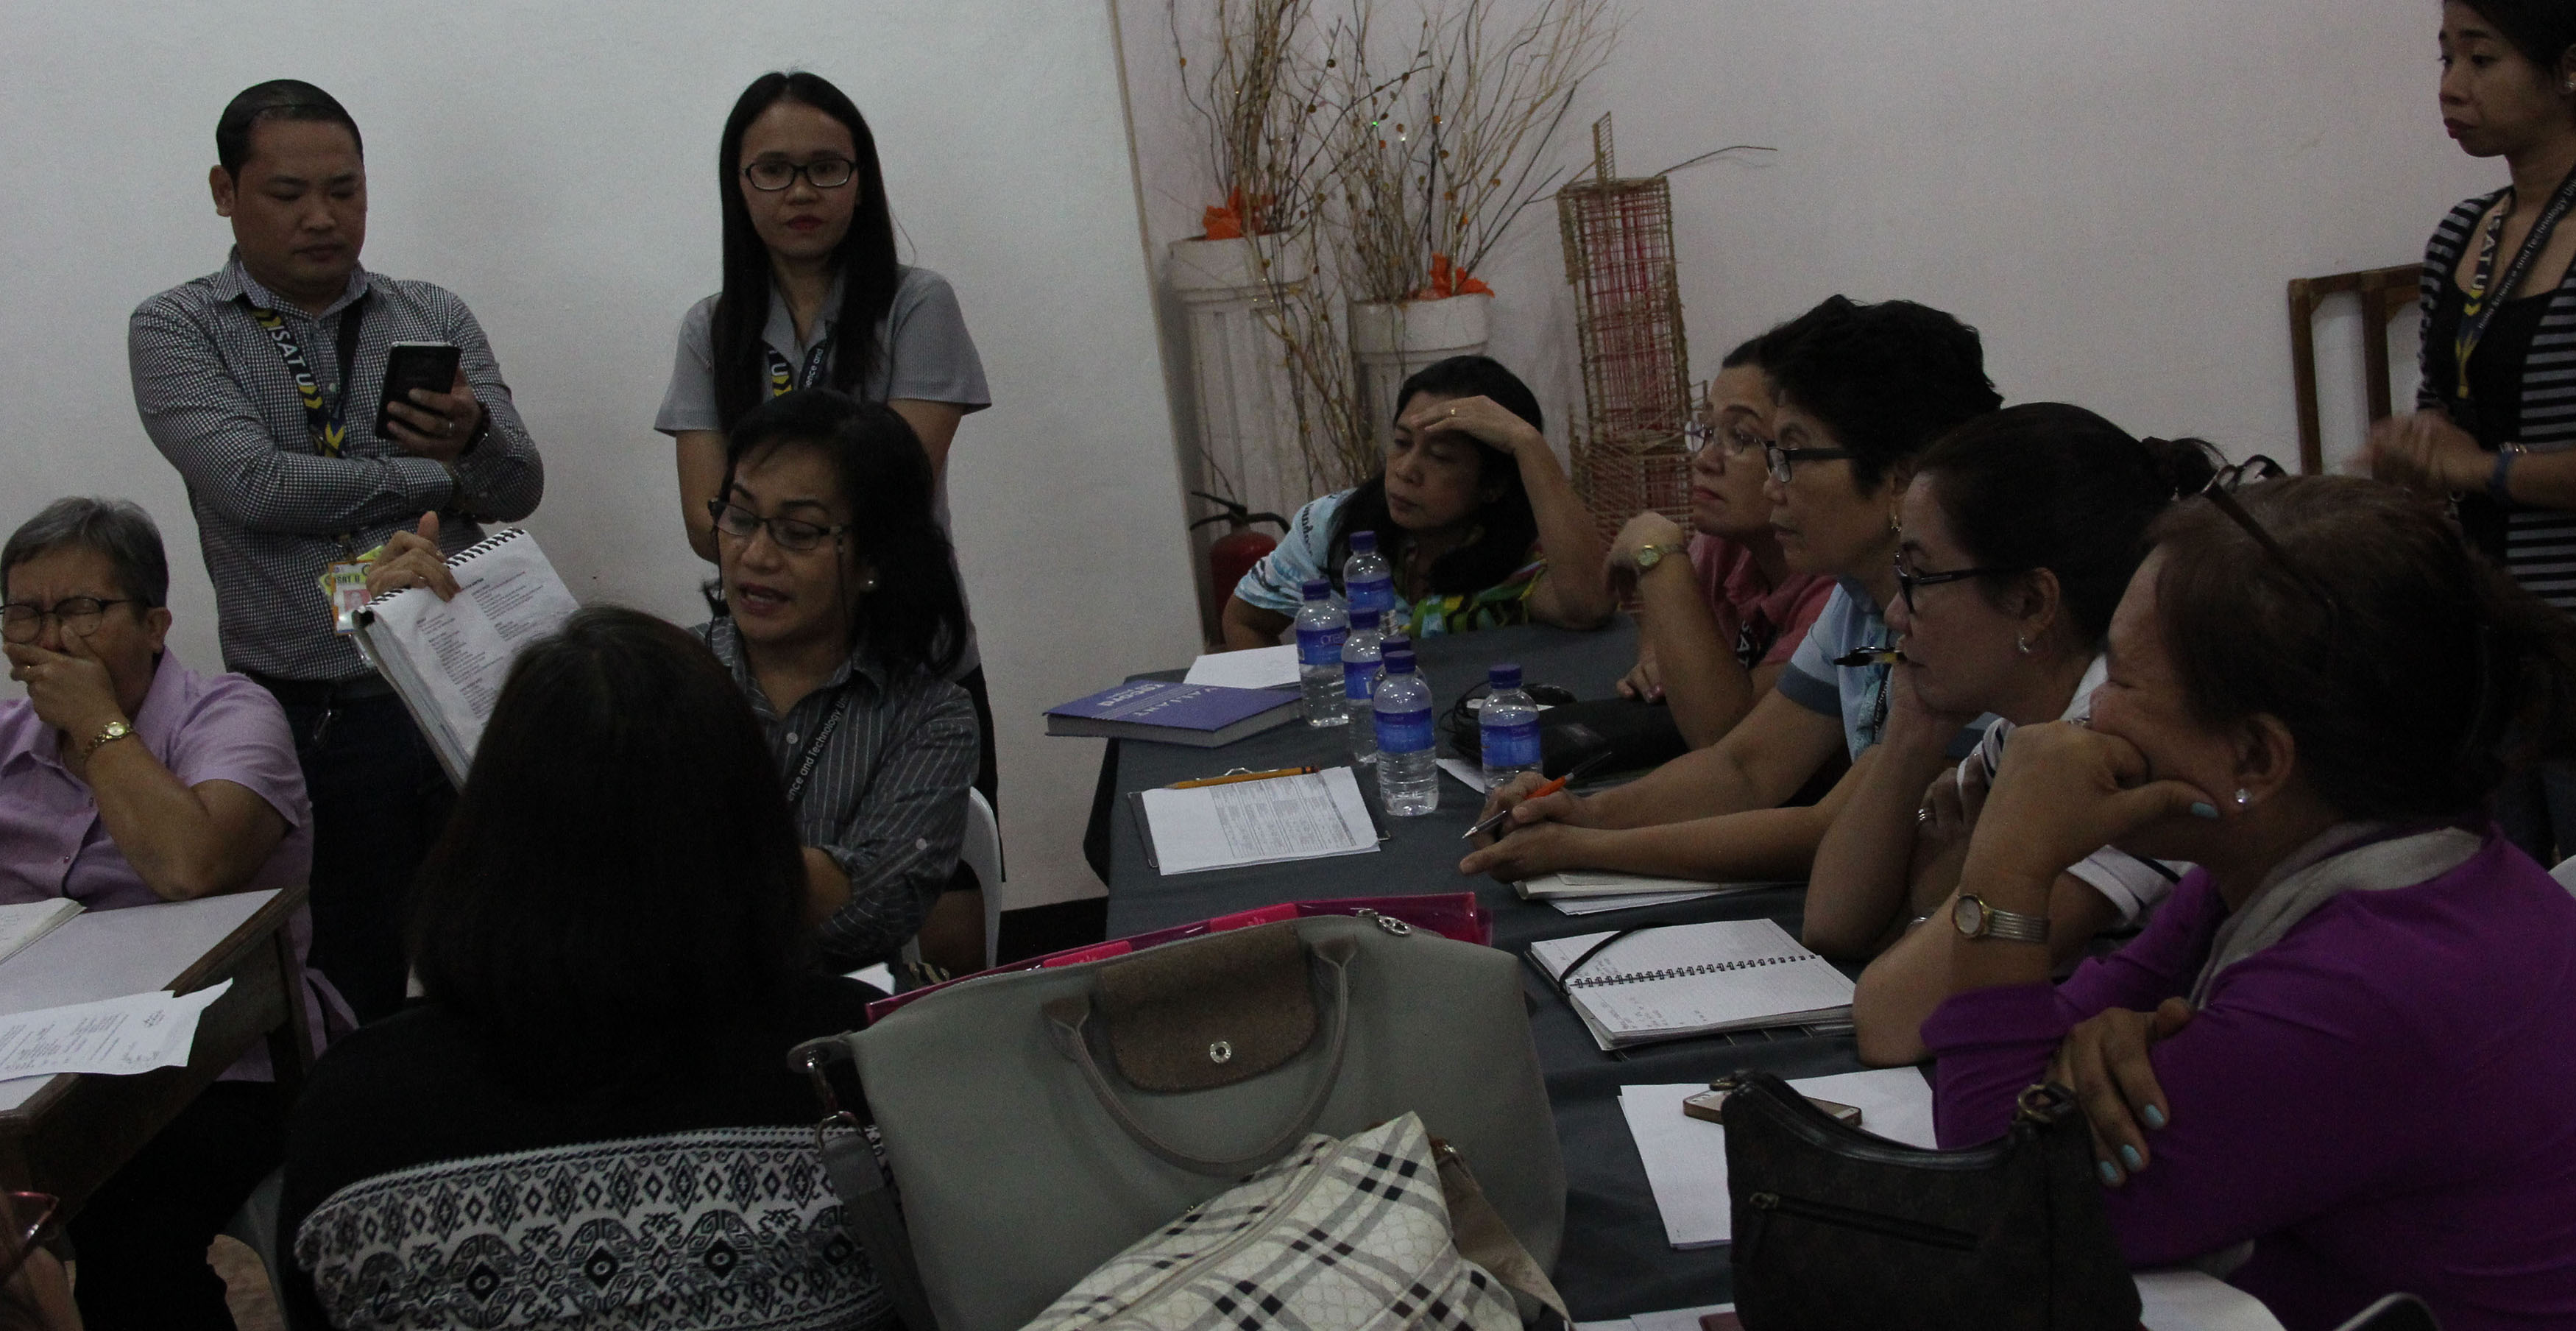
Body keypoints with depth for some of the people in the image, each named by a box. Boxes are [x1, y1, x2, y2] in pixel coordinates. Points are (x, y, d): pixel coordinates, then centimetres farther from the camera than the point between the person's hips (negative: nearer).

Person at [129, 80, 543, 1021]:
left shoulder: (435, 319, 9)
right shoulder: (175, 331, 2)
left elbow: (518, 489, -1)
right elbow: (252, 486, -14)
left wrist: (472, 437, -24)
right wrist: (438, 478, -5)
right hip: (310, 721, -2)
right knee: (353, 1006, 7)